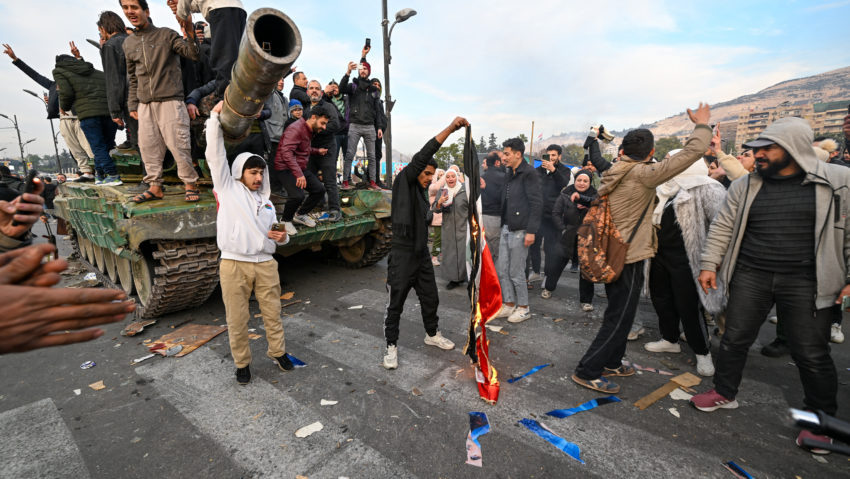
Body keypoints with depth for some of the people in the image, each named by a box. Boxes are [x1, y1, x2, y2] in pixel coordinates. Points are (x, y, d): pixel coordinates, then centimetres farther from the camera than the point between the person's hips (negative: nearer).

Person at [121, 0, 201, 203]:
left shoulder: (166, 35, 4)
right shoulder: (128, 43, 18)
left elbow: (194, 55, -6)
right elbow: (133, 79, 22)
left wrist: (191, 35, -22)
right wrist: (132, 105, 16)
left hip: (170, 101, -5)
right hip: (145, 105, 6)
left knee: (177, 144, -10)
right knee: (148, 146, 3)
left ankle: (190, 184, 0)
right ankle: (155, 186, 10)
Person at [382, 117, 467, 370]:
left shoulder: (422, 193, 14)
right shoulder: (403, 182, -8)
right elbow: (421, 157, -22)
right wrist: (450, 129, -25)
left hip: (422, 255, 8)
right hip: (402, 256, -8)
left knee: (430, 299, 18)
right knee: (396, 304, 4)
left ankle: (432, 334, 39)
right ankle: (391, 346, 19)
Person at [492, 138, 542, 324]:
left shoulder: (529, 174, -10)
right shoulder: (509, 175, 16)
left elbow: (537, 203, -15)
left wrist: (531, 231, -19)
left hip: (520, 230, -8)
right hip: (506, 229, 8)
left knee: (516, 272, 0)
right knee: (503, 270, 11)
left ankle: (523, 308, 17)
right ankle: (509, 304, 24)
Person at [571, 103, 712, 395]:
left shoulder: (613, 174, 6)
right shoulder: (642, 174, -17)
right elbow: (693, 152, -12)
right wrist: (702, 124, 4)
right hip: (629, 258, -9)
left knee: (620, 314, 21)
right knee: (619, 318, 0)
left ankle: (611, 363, 34)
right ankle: (587, 372, 6)